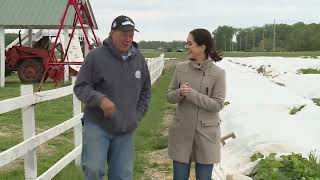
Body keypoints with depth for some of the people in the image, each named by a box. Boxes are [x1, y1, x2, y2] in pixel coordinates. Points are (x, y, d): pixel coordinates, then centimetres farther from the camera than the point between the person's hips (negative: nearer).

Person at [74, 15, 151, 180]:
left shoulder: (139, 59, 6)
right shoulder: (96, 56, -11)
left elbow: (145, 91, 18)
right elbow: (80, 87, -9)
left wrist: (137, 116, 10)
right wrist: (100, 99, -25)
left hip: (125, 130, 5)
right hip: (97, 126, -4)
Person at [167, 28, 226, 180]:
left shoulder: (218, 73, -10)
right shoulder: (180, 68, 0)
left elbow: (217, 104, -14)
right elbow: (169, 96, 4)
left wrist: (191, 94, -21)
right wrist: (180, 93, -18)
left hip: (206, 133, -2)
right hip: (181, 131, 3)